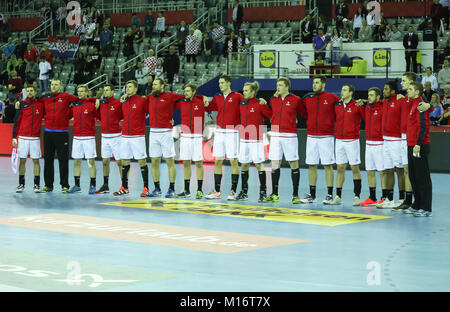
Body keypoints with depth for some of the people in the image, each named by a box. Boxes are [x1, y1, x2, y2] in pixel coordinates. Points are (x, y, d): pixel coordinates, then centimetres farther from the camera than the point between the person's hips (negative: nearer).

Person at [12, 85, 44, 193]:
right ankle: (21, 184, 10)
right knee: (22, 161, 3)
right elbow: (16, 121, 4)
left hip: (35, 138, 0)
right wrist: (14, 137, -1)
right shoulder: (22, 105, 3)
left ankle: (37, 184, 5)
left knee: (36, 161, 1)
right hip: (22, 137, 0)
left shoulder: (41, 105, 3)